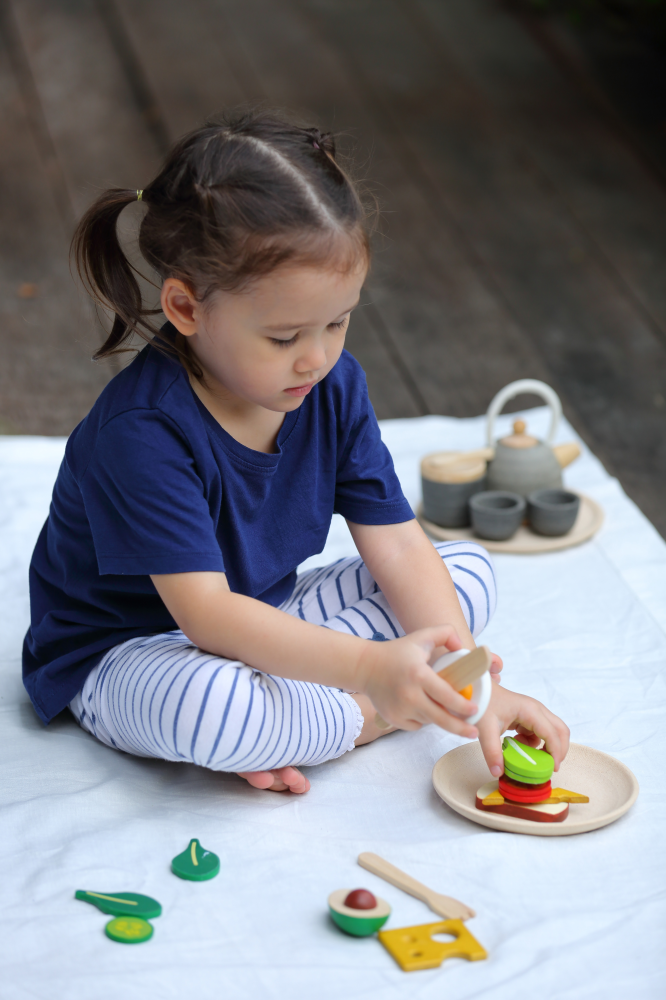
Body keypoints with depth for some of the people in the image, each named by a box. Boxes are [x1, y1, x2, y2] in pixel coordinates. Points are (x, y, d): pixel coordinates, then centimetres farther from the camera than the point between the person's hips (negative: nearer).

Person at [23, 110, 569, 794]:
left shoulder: (333, 387, -9)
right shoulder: (141, 431, -30)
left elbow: (398, 547, -9)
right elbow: (205, 613, -35)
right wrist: (369, 668, -44)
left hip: (267, 618, 8)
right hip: (129, 653, -7)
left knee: (470, 572, -1)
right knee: (204, 702, -43)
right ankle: (367, 717, -12)